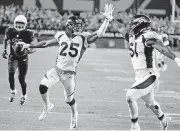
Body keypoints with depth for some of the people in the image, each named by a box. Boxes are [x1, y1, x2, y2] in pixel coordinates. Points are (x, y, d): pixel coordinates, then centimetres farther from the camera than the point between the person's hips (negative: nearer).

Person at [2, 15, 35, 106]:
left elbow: (33, 49, -11)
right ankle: (13, 91, 1)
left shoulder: (27, 34, -14)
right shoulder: (10, 31, -8)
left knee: (22, 79, 2)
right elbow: (5, 40, 16)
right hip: (13, 56, 1)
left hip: (23, 58, -1)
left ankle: (24, 95, 30)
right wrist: (4, 50, 7)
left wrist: (27, 51, -31)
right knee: (11, 73, -24)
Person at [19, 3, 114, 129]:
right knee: (43, 86, -16)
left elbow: (99, 33, -19)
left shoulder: (83, 38, -6)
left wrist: (107, 20, -28)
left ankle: (74, 114, 40)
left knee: (69, 98, 7)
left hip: (69, 72, -2)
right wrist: (29, 46, 20)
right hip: (57, 69, 2)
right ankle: (47, 106, 14)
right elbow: (46, 43, 16)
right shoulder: (61, 36, 4)